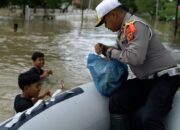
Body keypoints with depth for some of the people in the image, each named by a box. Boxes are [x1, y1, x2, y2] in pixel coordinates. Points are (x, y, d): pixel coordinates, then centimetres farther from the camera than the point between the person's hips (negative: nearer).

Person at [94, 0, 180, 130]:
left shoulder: (135, 25, -18)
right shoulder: (124, 28, 10)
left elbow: (136, 57, -29)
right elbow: (118, 50, 23)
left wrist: (110, 52, -13)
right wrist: (104, 48, 1)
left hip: (164, 78, -9)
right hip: (146, 79, 9)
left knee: (148, 118, -27)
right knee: (117, 101, -8)